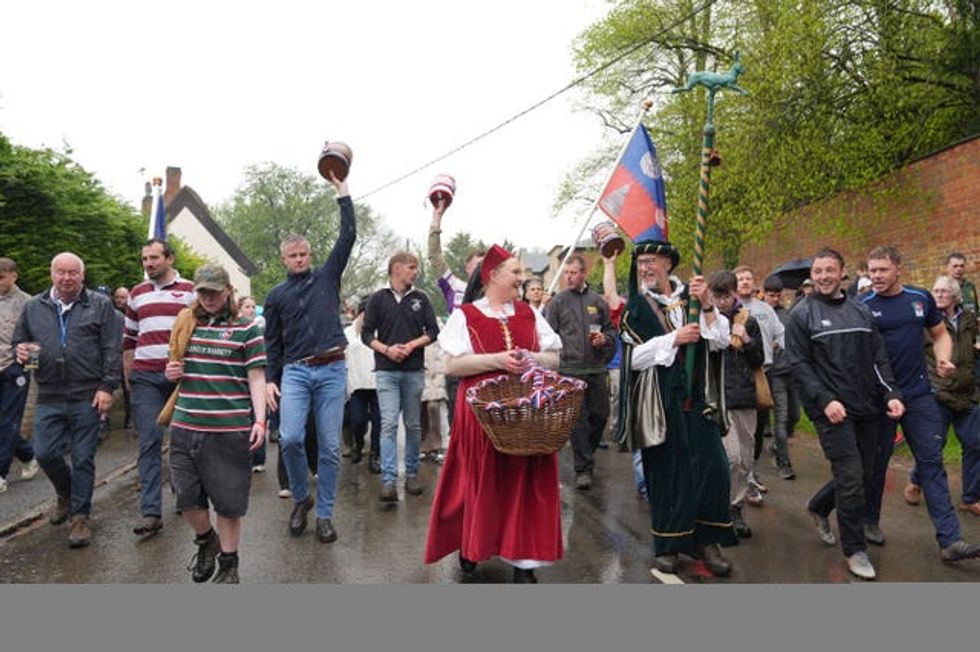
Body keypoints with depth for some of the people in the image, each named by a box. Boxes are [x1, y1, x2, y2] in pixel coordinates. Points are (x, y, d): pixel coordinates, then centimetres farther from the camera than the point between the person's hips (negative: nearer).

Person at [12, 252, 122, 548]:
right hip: (49, 397, 3)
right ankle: (65, 494, 33)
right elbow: (17, 341, 21)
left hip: (88, 397, -3)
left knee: (83, 458, 3)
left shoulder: (101, 305, 1)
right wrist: (20, 350, -4)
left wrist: (107, 386, -10)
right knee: (45, 453, 3)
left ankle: (80, 517, 16)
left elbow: (112, 349, -3)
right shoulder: (33, 307, 11)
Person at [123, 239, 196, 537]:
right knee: (149, 442, -4)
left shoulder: (190, 291, 3)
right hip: (146, 378, 2)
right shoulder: (137, 293, 14)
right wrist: (127, 375, 14)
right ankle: (151, 512, -5)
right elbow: (128, 338, 19)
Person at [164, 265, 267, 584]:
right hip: (185, 426, 4)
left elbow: (256, 378, -3)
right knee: (186, 496, 8)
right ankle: (206, 541, 38)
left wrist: (260, 420, -13)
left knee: (228, 501, 4)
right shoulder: (187, 325, 11)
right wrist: (171, 373, 1)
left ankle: (228, 565, 23)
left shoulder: (246, 328, -1)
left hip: (229, 429, -4)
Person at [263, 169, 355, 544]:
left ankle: (324, 514, 13)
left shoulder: (326, 277, 10)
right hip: (294, 372, 1)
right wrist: (269, 380, 2)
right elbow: (272, 343, 13)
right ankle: (301, 498, 14)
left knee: (330, 447, 1)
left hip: (332, 371, 0)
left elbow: (348, 236, 3)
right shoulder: (276, 295, 12)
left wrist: (341, 189, 2)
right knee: (290, 439, -13)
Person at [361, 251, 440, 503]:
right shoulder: (378, 299, 4)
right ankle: (388, 481, -10)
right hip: (386, 371, -2)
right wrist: (386, 349, -12)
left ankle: (412, 474, 22)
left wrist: (413, 345, -10)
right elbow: (367, 334, 3)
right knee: (389, 424, -9)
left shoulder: (420, 298, 8)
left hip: (414, 370, 2)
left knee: (413, 425, 9)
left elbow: (433, 331, 6)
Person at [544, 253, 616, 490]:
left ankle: (586, 452, 34)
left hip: (597, 368, 3)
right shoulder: (557, 302, 2)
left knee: (600, 414, 9)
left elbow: (610, 329, 18)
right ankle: (583, 468, 7)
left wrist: (605, 339, -5)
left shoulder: (598, 301, 10)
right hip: (570, 369, -3)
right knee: (578, 419, -2)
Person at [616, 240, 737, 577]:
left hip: (697, 401, 2)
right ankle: (666, 545, 18)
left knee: (712, 467, -3)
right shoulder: (636, 308, 2)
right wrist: (674, 339, -15)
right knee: (665, 472, 3)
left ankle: (707, 540, 13)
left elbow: (720, 341, -1)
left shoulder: (690, 298, 7)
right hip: (659, 404, -2)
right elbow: (634, 357, -7)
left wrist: (707, 306, -14)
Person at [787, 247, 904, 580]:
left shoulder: (861, 311, 11)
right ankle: (855, 549, 10)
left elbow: (879, 358, 12)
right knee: (850, 477, -7)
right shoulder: (801, 315, -3)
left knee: (863, 474, 13)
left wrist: (891, 394, -1)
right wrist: (825, 400, -18)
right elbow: (799, 365, -8)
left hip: (868, 408, 6)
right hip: (833, 410, -5)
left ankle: (818, 507, 39)